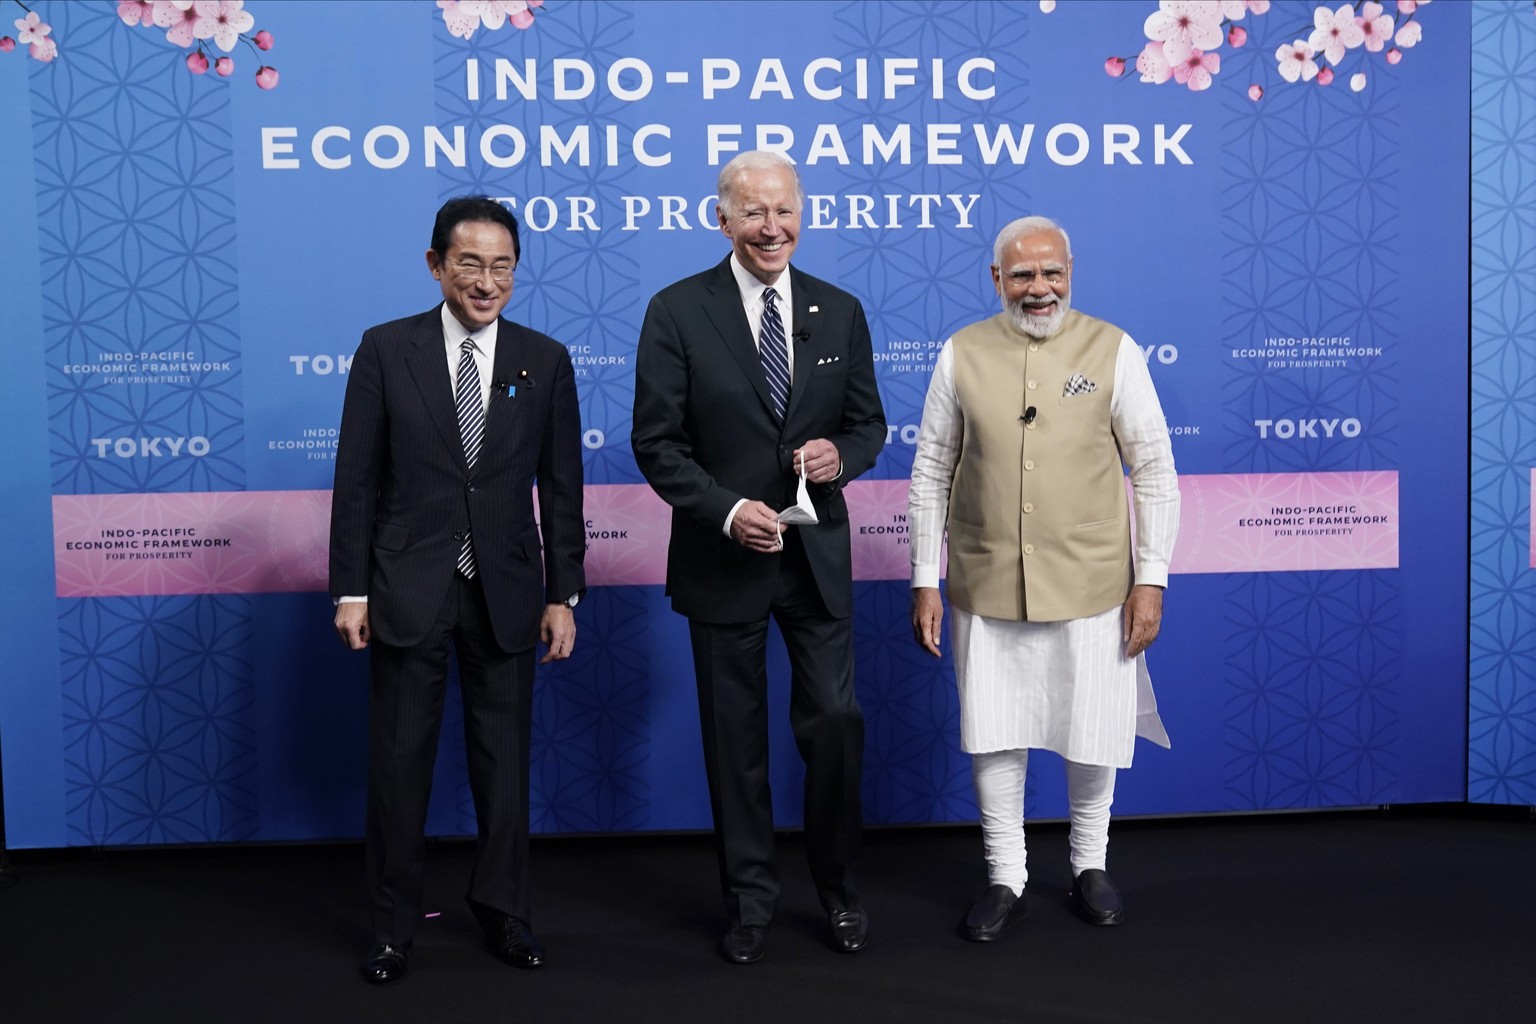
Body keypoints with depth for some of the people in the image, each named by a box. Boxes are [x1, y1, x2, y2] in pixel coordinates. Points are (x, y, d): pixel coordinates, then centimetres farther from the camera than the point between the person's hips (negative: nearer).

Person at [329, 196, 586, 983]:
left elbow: (561, 489, 3)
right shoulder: (386, 350, -2)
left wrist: (562, 595, 1)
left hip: (506, 593, 1)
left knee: (504, 762, 10)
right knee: (398, 762, 7)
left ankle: (502, 912, 27)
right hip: (408, 590, -1)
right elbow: (357, 479, -2)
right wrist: (350, 590, -5)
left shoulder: (546, 360, 2)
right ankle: (393, 925, 22)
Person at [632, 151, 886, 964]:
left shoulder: (840, 311, 4)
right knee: (736, 737, 10)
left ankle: (837, 885, 27)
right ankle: (750, 897, 28)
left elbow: (868, 421, 10)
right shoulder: (677, 312, -5)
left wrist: (842, 454, -13)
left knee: (836, 721, 3)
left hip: (818, 557, 2)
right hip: (724, 556, -2)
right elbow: (656, 442, -7)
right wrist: (727, 510, -19)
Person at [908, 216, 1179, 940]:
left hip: (1091, 586, -1)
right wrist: (925, 581, 2)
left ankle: (1089, 865, 34)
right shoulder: (962, 355, 1)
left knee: (1093, 734, 11)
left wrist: (1151, 579, -4)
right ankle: (1005, 878, 26)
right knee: (992, 735, 8)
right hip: (986, 587, 1)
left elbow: (1156, 472, 1)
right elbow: (931, 474, 5)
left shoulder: (1113, 351, -2)